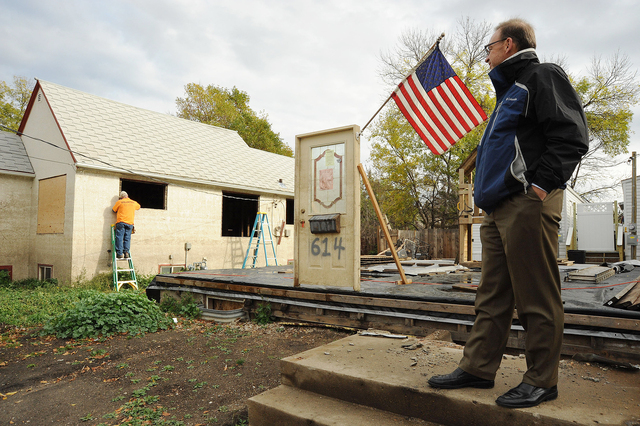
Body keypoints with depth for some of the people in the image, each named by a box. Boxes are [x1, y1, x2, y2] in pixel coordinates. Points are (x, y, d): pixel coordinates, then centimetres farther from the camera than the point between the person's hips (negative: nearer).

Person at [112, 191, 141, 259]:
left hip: (121, 222, -3)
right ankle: (126, 252, -2)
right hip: (130, 223, 3)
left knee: (119, 237, -2)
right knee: (127, 238, 6)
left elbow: (114, 210, 15)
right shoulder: (133, 203, 14)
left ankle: (120, 253, -8)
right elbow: (138, 207, 35)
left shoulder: (119, 202, 5)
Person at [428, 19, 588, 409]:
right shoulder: (509, 91, 29)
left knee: (537, 298, -2)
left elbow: (572, 137, -10)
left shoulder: (542, 76, 2)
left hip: (528, 204, -9)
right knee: (492, 296, 9)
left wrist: (541, 184, -17)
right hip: (498, 208, 9)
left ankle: (542, 381, 9)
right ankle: (478, 368, 16)